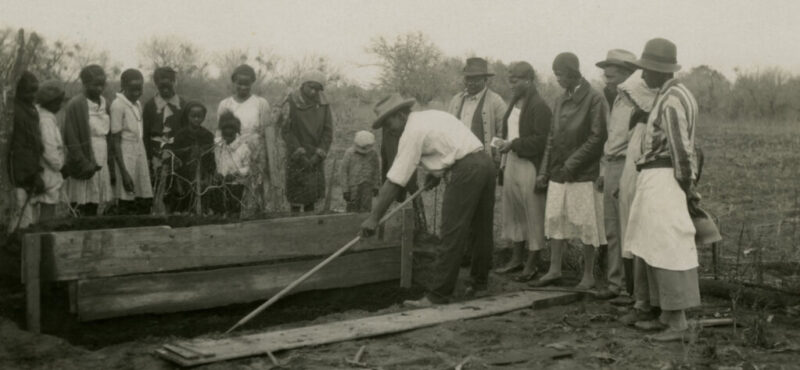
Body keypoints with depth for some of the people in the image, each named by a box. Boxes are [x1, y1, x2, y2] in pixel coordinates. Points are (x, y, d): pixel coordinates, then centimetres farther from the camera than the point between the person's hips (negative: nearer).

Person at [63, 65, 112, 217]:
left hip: (101, 165, 6)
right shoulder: (75, 105, -8)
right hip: (84, 169, -6)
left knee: (93, 211, 9)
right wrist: (83, 165, -17)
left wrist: (110, 163, 9)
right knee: (81, 213, -5)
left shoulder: (104, 103, 12)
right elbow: (72, 140, -12)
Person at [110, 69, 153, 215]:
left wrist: (148, 161, 8)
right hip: (126, 156, -7)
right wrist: (124, 172, -16)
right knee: (127, 204, -3)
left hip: (140, 153, 7)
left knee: (146, 203, 5)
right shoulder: (118, 105, -11)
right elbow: (115, 141, -12)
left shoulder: (138, 104, 10)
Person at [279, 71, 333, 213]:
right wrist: (300, 154, -14)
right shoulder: (292, 102, -8)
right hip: (297, 158, -4)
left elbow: (328, 131, 3)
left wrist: (319, 154, -7)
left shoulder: (323, 103, 3)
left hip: (316, 159, 4)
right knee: (296, 199, -3)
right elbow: (286, 131, -9)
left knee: (311, 198, 9)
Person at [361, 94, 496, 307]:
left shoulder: (412, 132, -7)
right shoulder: (433, 115, 19)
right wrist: (437, 173, 25)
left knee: (452, 235, -7)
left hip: (466, 171, -9)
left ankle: (438, 294, -4)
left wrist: (374, 218, -7)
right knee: (481, 230, 17)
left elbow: (394, 182, -9)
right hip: (486, 162, 10)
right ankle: (479, 283, 30)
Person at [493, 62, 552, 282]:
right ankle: (517, 258, 27)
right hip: (511, 163, 9)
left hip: (529, 166, -9)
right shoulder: (514, 104, 15)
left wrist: (514, 144, -17)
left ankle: (531, 265, 7)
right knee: (512, 212, 14)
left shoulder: (539, 107, -12)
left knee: (533, 216, 0)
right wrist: (504, 145, 8)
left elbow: (541, 140, -18)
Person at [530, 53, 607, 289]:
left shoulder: (594, 100, -8)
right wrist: (545, 172, 9)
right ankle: (554, 270, 18)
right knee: (555, 222, 9)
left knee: (585, 225, 1)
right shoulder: (560, 101, 13)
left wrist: (571, 164, -16)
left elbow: (597, 137, -13)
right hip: (558, 173, 7)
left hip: (583, 174, -6)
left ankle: (588, 275, 11)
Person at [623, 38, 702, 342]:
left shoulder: (672, 101, -16)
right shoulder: (670, 95, 16)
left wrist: (686, 187, -11)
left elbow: (681, 149, -17)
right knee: (657, 249, 13)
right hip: (654, 180, 10)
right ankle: (666, 315, 21)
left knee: (669, 250, -6)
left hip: (664, 181, -10)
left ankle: (678, 321, 0)